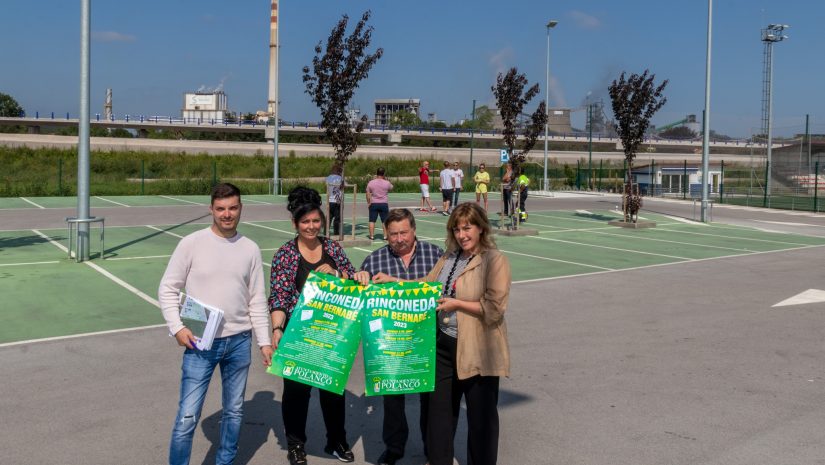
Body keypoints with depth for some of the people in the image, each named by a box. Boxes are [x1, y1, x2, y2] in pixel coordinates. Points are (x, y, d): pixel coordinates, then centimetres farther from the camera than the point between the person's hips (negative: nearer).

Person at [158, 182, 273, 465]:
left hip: (239, 343, 3)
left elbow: (257, 300, 7)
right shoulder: (192, 244, -6)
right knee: (188, 415, -4)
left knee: (234, 410, 15)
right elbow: (168, 289, -1)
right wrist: (177, 328, -11)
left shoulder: (250, 249, 3)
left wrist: (264, 341, 6)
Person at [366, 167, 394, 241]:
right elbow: (391, 188, 16)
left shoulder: (371, 183, -3)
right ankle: (385, 236, 6)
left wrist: (368, 203, 6)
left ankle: (372, 236, 5)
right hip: (384, 204, 0)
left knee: (372, 221, 5)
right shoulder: (387, 183, -6)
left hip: (373, 204, 0)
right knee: (385, 221, 5)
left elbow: (368, 194, -2)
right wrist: (386, 179, 16)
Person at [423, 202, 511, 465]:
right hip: (445, 345, 7)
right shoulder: (449, 258, 9)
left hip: (477, 350, -6)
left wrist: (456, 304, -18)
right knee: (439, 409, 15)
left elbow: (494, 308, -19)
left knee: (481, 416, 10)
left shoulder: (495, 261, -13)